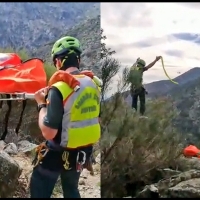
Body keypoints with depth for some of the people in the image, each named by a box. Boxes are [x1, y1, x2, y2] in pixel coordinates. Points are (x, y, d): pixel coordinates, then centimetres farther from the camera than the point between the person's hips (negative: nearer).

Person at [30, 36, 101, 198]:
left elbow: (48, 133, -23)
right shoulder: (93, 84, -2)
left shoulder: (59, 88, -24)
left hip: (59, 153, -7)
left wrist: (42, 104, -10)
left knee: (39, 191, 12)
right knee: (71, 190, 27)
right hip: (83, 152, 7)